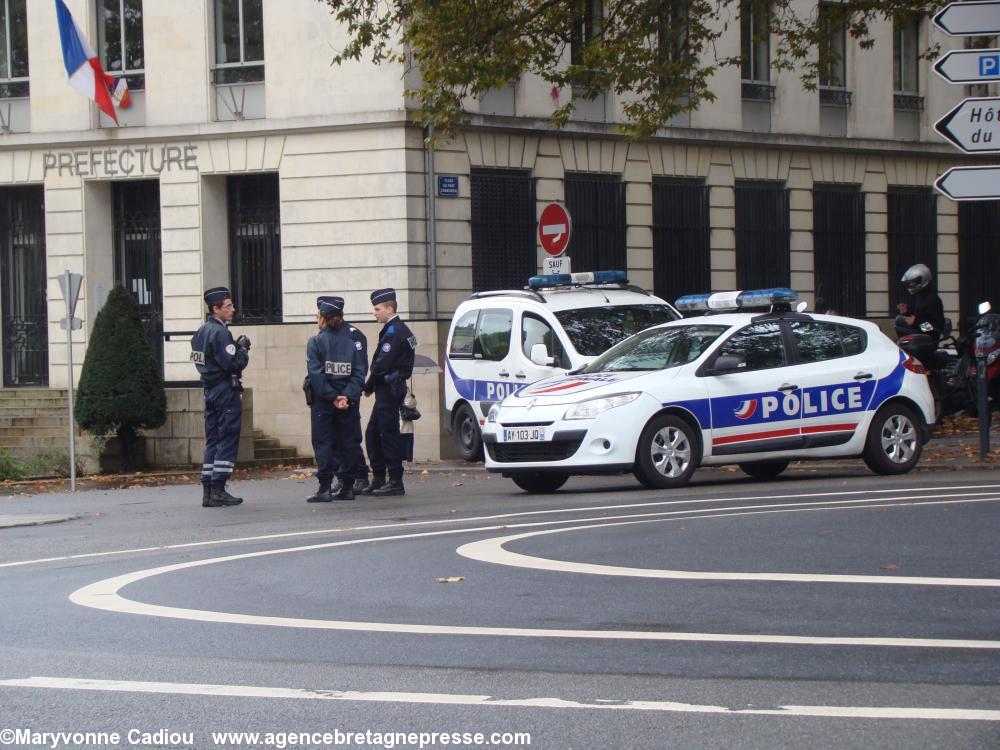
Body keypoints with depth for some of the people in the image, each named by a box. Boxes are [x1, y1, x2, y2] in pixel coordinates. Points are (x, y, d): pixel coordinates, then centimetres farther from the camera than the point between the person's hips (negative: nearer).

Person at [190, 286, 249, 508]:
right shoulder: (220, 332, -16)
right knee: (227, 441, -4)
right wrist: (243, 349, -4)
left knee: (212, 440, 10)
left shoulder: (201, 331, 13)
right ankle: (218, 490, -6)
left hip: (210, 390, 9)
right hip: (226, 391, -9)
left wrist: (237, 347, 10)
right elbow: (233, 364, -23)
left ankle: (208, 491, 10)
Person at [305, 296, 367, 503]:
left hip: (322, 401, -4)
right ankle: (347, 487, 11)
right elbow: (360, 371, -4)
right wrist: (347, 396, -10)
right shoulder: (352, 341, 4)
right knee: (346, 441, 10)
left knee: (322, 442, 0)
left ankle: (324, 488, -6)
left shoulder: (315, 341, -7)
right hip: (346, 401, 4)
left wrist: (332, 397, -13)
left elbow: (316, 375, -14)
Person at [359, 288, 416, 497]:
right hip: (387, 390, 10)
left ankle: (395, 482, -2)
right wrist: (373, 386, 8)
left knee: (389, 434, -5)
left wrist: (369, 387, -7)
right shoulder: (400, 329, 16)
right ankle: (378, 479, 18)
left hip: (389, 389, -10)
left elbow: (383, 364, -19)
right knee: (373, 433, 13)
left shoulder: (393, 332, -15)